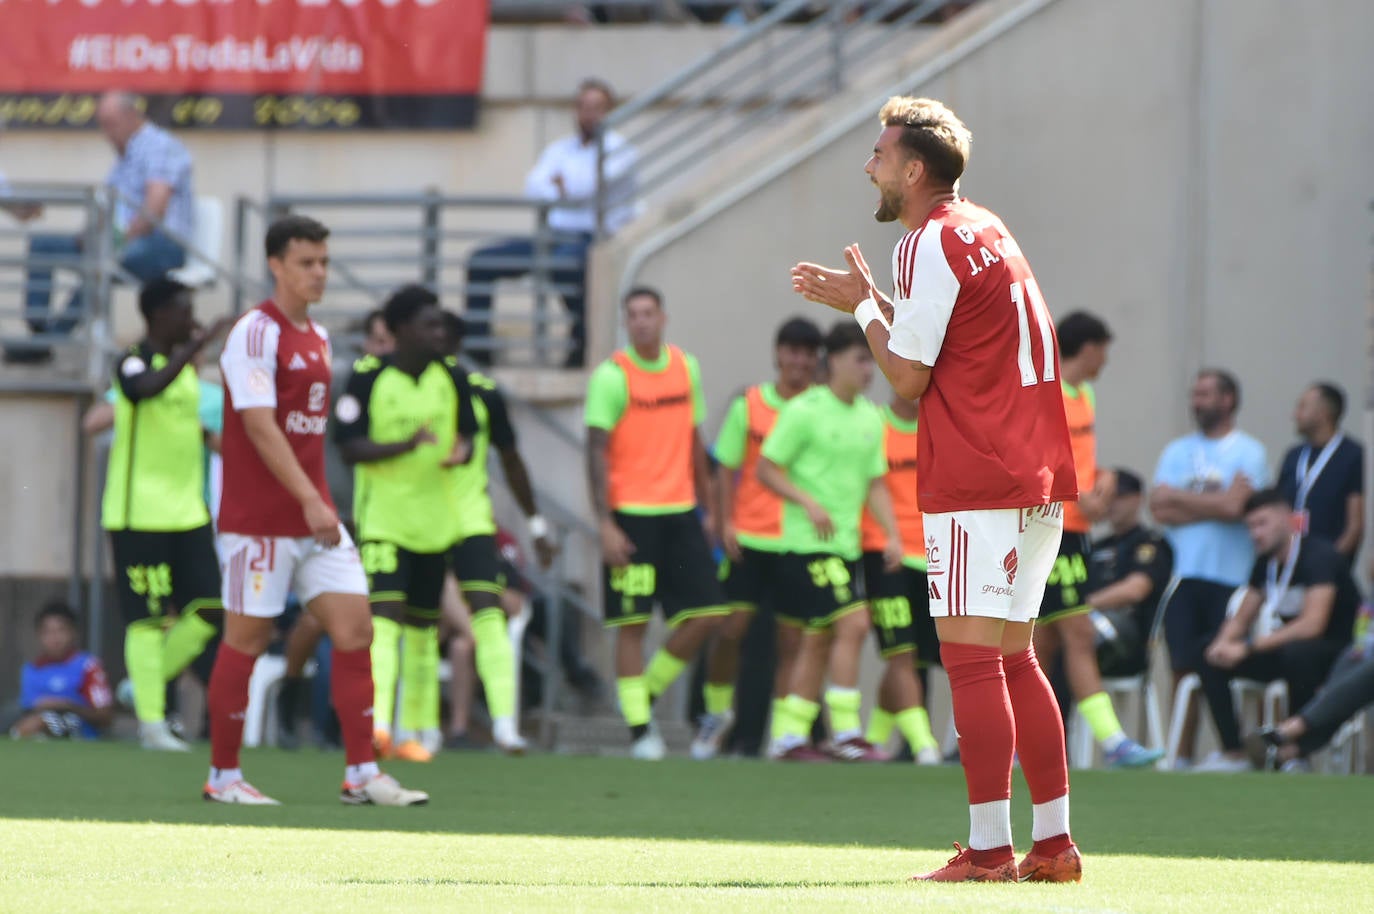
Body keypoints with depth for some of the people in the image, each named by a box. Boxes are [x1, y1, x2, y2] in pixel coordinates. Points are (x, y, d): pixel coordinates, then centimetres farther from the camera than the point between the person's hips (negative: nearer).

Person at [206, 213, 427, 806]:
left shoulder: (318, 338, 14)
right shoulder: (256, 334, -12)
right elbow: (259, 425, -21)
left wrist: (319, 502, 17)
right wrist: (310, 500, -26)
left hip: (314, 516, 8)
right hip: (258, 521, -8)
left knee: (354, 627, -1)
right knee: (247, 639, -1)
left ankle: (362, 774, 2)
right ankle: (223, 776, 10)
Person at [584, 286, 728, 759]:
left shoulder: (686, 368, 10)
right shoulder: (611, 376, -7)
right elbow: (597, 452, -9)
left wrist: (706, 507, 16)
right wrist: (605, 523, -15)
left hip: (680, 512, 5)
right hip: (632, 515, -5)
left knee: (706, 614, 0)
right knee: (632, 623, -3)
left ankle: (648, 695, 18)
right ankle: (639, 729, 2)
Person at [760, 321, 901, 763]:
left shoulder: (870, 417, 12)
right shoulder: (804, 411, -9)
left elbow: (875, 483, 17)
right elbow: (767, 469, -7)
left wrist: (892, 534, 5)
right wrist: (809, 503, -19)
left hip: (845, 544, 8)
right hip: (809, 543, -8)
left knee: (819, 641, 8)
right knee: (852, 624, -17)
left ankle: (789, 737, 14)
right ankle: (845, 732, -15)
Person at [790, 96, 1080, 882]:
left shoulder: (934, 243, -10)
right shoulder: (986, 231, 18)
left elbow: (907, 376, -10)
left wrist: (864, 306, 4)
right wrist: (870, 303, 20)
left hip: (977, 486, -10)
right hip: (1037, 478, 10)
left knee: (972, 655, -10)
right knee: (1013, 657, 13)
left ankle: (989, 849, -14)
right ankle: (1053, 843, 11)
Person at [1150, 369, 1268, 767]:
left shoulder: (1248, 453, 1)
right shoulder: (1177, 451, 15)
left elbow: (1235, 507, -13)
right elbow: (1159, 506, 4)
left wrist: (1180, 501, -3)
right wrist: (1213, 503, -5)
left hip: (1230, 577, -4)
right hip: (1182, 576, 4)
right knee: (1184, 670, 0)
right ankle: (1182, 757, 3)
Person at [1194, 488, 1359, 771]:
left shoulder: (1318, 555, -20)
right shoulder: (1266, 562, 5)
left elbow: (1312, 625, -30)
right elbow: (1242, 618, 12)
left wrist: (1248, 647, -31)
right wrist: (1223, 643, -13)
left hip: (1339, 653, -8)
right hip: (1289, 646, 8)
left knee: (1296, 653, -41)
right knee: (1212, 662, -6)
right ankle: (1234, 754, -9)